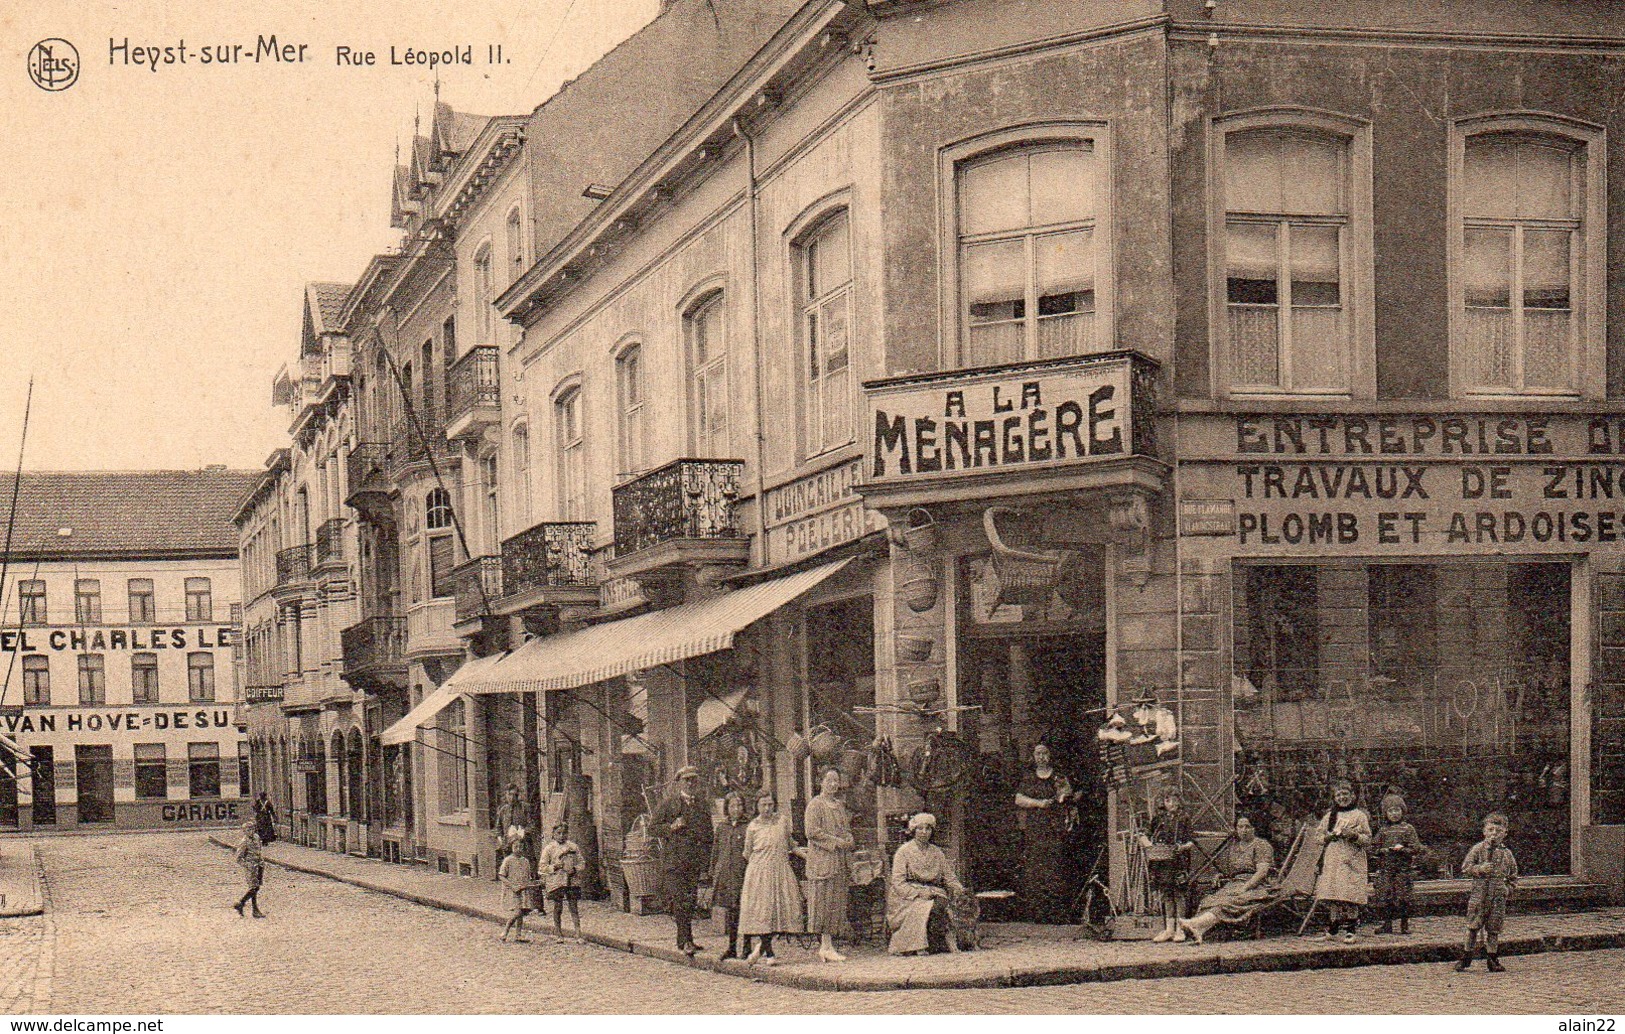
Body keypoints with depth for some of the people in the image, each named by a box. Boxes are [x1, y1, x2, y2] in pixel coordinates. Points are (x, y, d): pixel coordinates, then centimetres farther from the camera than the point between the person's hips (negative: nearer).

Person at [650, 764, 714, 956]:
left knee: (690, 902, 5)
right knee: (680, 901, -12)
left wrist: (705, 863, 15)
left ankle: (683, 940, 14)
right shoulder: (668, 804, 4)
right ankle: (685, 941, -14)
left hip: (695, 862, 4)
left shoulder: (703, 806, 16)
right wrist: (671, 827, -15)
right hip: (673, 860, -4)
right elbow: (653, 826, 3)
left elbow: (708, 836, 21)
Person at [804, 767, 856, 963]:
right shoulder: (815, 804, -4)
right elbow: (812, 831, -13)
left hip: (840, 859, 7)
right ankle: (826, 946, -10)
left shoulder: (840, 805, 18)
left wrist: (849, 840, 3)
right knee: (825, 900, -9)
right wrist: (836, 842, -17)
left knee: (837, 901, 3)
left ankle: (826, 946, 6)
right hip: (822, 859, -7)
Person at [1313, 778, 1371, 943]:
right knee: (1331, 896, -2)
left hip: (1351, 861, -3)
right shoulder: (1329, 816, 16)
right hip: (1331, 861, 3)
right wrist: (1330, 836, -1)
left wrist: (1354, 835, -13)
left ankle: (1350, 931, -8)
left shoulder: (1359, 816, 6)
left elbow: (1368, 840, 4)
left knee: (1349, 895, -12)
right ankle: (1331, 930, 5)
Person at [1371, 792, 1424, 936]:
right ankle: (1387, 924, 10)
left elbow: (1416, 848, 0)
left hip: (1404, 868, -2)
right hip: (1385, 868, 2)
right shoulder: (1383, 830, 11)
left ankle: (1405, 925, 9)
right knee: (1384, 897, -1)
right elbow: (1373, 848, 10)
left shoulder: (1408, 828, 4)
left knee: (1403, 897, -2)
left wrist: (1402, 849, -14)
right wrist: (1385, 850, -7)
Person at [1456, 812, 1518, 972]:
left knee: (1493, 929, 6)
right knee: (1473, 926, -2)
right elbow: (1465, 868, -2)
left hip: (1498, 897, 2)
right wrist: (1480, 869, -17)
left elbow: (1513, 875, 19)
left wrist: (1509, 888, 4)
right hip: (1479, 895, -2)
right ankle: (1466, 957, 6)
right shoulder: (1478, 849, 1)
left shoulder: (1507, 853, 9)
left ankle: (1492, 959, 14)